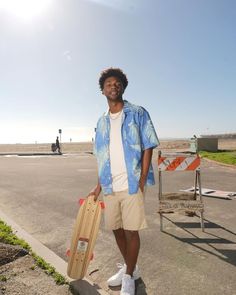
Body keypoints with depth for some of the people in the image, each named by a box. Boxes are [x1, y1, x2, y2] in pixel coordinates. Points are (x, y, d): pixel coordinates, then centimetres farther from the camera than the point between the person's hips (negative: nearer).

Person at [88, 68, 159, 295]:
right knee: (116, 229, 15)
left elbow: (148, 147, -5)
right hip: (110, 187, 5)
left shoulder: (138, 113, -1)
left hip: (132, 185, -5)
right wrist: (99, 186, 13)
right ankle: (129, 267, 38)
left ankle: (129, 276, 25)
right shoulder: (102, 121, 13)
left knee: (131, 231, 3)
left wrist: (142, 182, -12)